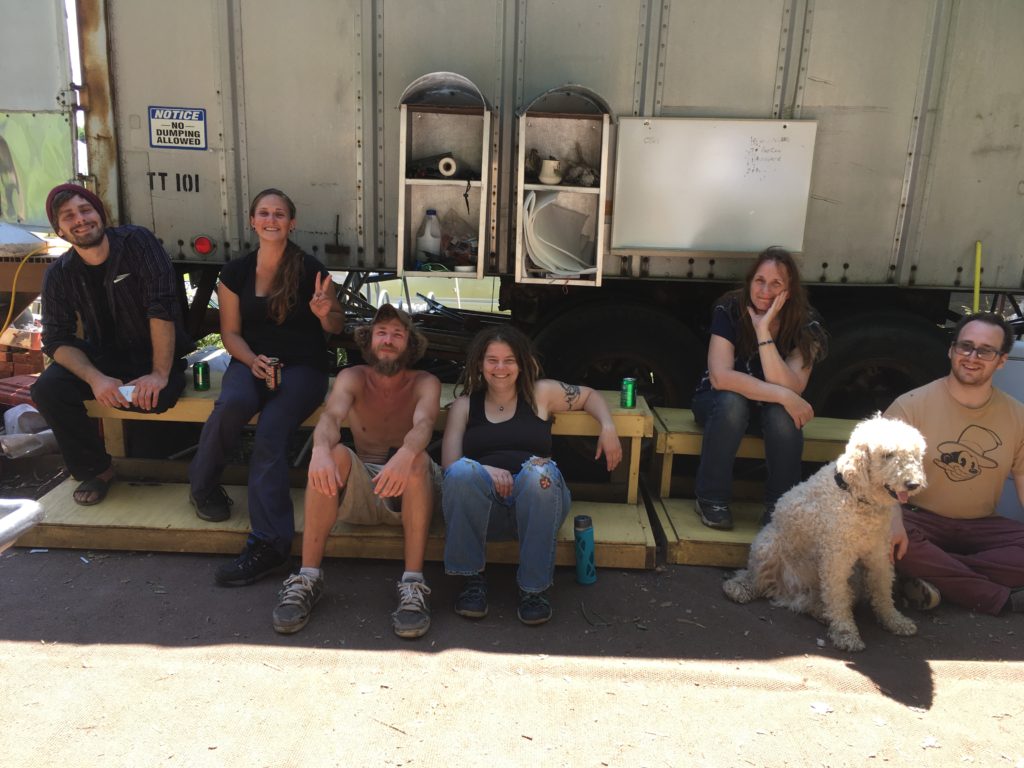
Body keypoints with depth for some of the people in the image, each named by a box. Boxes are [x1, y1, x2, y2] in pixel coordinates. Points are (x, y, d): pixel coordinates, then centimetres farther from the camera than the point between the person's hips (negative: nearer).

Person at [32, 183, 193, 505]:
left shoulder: (137, 241, -13)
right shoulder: (58, 275, -2)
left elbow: (162, 306, -22)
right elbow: (57, 339, -6)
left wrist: (160, 374, -29)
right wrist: (95, 378, -26)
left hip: (155, 351, -4)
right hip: (102, 356, 4)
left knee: (155, 396, -36)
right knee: (47, 389, -20)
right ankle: (97, 469, 1)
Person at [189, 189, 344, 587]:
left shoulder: (310, 269, -2)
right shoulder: (236, 272, 6)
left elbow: (337, 327, 6)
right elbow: (230, 332, 8)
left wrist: (325, 312, -18)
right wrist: (252, 360, -12)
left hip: (303, 365, -2)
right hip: (252, 360, 2)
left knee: (270, 432, -28)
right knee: (232, 404, -34)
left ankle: (268, 543, -29)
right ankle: (203, 484, -8)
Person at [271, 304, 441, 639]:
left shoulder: (424, 383, 0)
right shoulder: (353, 378, 4)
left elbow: (423, 424, -23)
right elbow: (331, 416, -18)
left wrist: (405, 455, -47)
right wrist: (320, 449, -43)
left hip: (409, 494, -1)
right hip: (359, 490, 1)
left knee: (418, 459, -34)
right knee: (334, 454, -30)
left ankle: (413, 585, -34)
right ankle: (308, 578, -27)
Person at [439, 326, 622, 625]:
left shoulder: (541, 393, 14)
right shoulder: (464, 405, 13)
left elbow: (590, 396, 26)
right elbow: (450, 464, 2)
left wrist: (608, 428, 6)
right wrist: (486, 471, -19)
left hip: (537, 499, 0)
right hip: (482, 504, 0)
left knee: (540, 472, -35)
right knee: (462, 472, -33)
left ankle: (534, 587, -22)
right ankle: (472, 578, -17)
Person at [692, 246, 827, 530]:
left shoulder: (805, 325, -17)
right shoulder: (729, 310, -21)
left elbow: (790, 388, -31)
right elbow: (720, 377, -33)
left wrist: (763, 330, -37)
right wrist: (783, 395, -38)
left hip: (769, 408, 1)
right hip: (719, 402, -1)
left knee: (782, 414, -33)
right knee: (733, 401, -35)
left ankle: (780, 506, -14)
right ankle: (711, 499, -19)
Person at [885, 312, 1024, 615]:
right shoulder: (911, 404, -10)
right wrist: (892, 519, -36)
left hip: (980, 527, 3)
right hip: (920, 519, -3)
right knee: (880, 536, -36)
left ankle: (935, 573, -21)